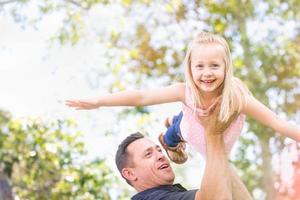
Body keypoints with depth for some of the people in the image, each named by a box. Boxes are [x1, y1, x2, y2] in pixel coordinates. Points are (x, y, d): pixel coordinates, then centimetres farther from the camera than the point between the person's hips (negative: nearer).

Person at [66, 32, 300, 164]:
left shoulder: (236, 97, -44)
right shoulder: (186, 91, -40)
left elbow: (278, 123, -44)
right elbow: (142, 96, -43)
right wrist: (98, 101, -50)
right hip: (193, 130, 2)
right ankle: (170, 141, 65)